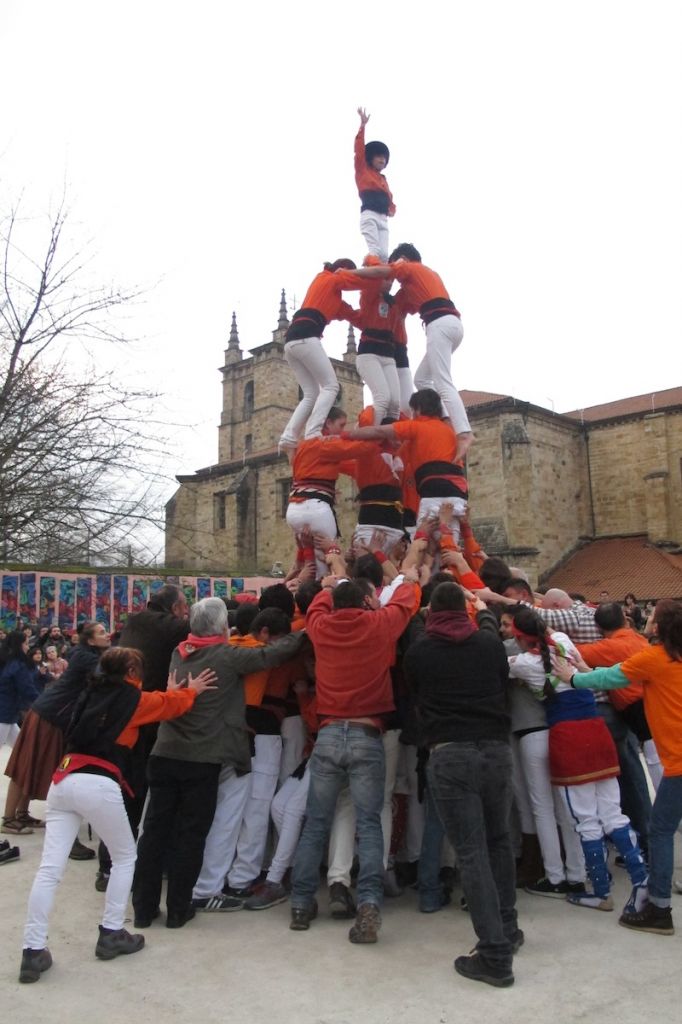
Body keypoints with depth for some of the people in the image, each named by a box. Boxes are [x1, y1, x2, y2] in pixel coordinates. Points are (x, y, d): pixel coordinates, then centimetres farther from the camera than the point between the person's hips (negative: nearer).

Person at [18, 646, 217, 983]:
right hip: (98, 784, -6)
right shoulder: (132, 698, 4)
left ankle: (33, 951, 2)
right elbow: (170, 704, 21)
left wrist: (170, 692, 41)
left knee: (50, 868, 4)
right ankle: (111, 935, 18)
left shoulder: (91, 694, 20)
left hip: (63, 780, 6)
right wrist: (191, 690, 38)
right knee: (125, 856, 15)